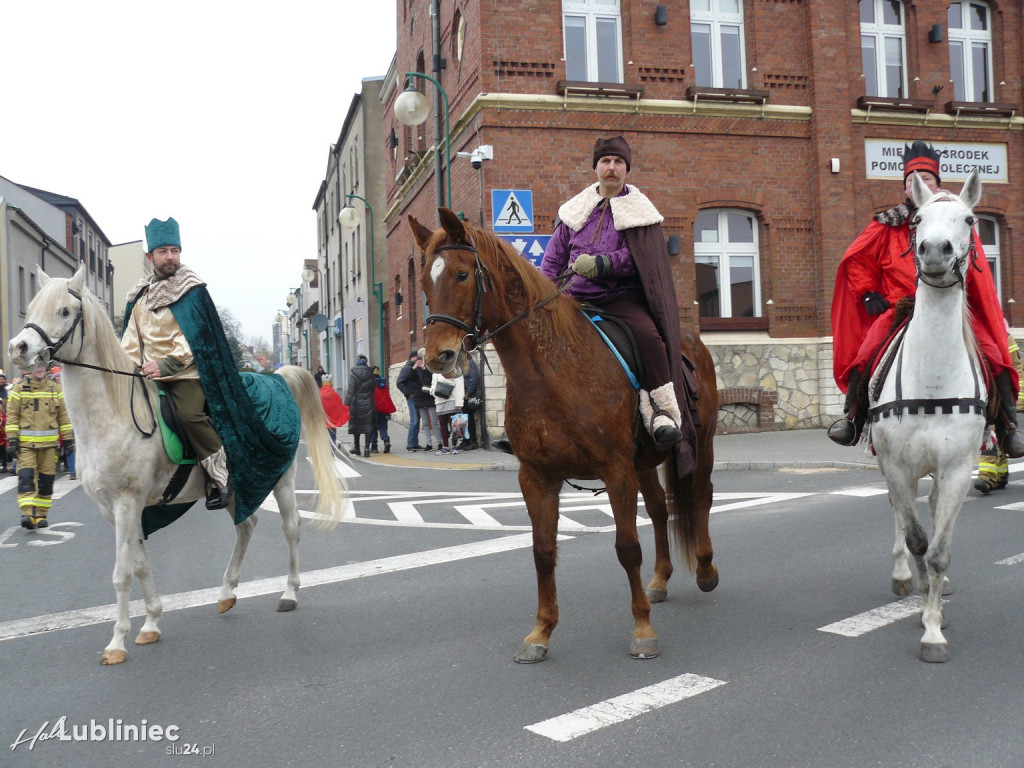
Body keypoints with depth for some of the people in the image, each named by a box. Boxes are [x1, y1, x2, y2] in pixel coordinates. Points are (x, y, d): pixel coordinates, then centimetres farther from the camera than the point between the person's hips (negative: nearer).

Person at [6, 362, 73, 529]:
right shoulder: (19, 389, 3)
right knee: (26, 476, -14)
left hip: (49, 442, 2)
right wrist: (12, 440, -5)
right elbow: (12, 416, 2)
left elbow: (63, 415, 12)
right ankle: (27, 513, -18)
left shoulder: (55, 389, 9)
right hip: (26, 442, -2)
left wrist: (68, 438, 9)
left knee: (46, 479, 6)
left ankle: (41, 514, 15)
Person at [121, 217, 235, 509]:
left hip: (186, 373, -6)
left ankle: (220, 475, -16)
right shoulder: (139, 296, 16)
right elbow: (131, 340, 17)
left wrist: (166, 365, -19)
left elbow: (195, 337, -10)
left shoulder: (193, 290, -1)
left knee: (189, 414, -29)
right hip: (149, 376, 7)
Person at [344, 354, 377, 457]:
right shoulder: (370, 373, 2)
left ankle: (356, 448, 20)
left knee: (356, 425, 10)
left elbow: (350, 390, -9)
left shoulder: (353, 372, -6)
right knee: (368, 424, 3)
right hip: (368, 403, 2)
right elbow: (374, 387, 3)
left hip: (356, 403, -2)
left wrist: (347, 403, -7)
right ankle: (367, 448, -6)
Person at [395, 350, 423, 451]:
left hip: (418, 397, 8)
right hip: (412, 398, -8)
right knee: (414, 421, -9)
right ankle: (410, 444, -5)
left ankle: (414, 443, 15)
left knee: (416, 420, 10)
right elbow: (399, 383, -15)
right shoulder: (407, 368, -9)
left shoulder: (416, 368, 16)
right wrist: (409, 393, -15)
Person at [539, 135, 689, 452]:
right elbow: (554, 257, 19)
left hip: (622, 298, -4)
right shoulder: (575, 210, 17)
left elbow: (637, 258, -5)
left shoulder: (640, 210, 9)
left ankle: (663, 412, -24)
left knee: (648, 334, -32)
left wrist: (601, 263, -20)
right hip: (576, 299, 4)